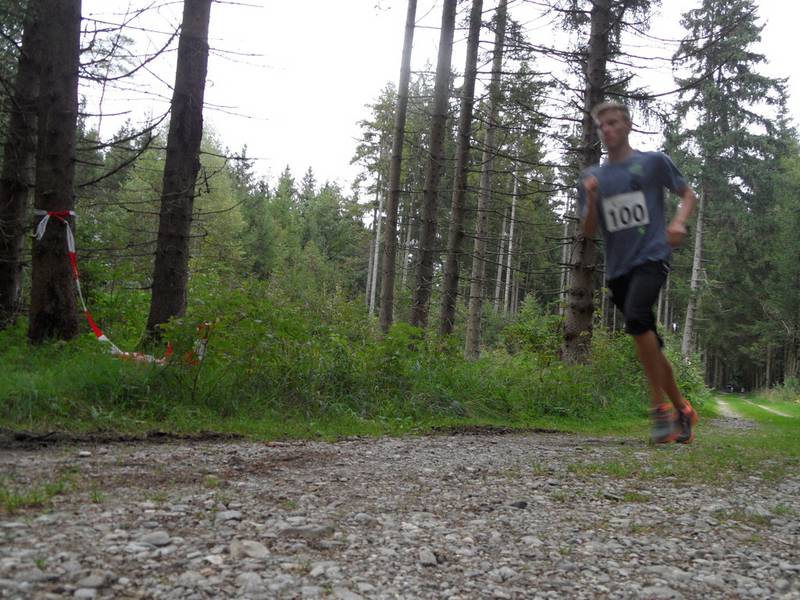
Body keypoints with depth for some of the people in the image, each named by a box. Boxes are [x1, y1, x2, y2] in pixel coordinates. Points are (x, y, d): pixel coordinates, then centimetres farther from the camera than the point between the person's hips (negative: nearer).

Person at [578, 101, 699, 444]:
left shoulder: (653, 162, 5)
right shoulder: (593, 177, 14)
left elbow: (688, 194, 12)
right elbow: (589, 232, 11)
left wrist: (679, 221, -9)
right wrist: (592, 201, -8)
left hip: (652, 257, -5)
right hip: (617, 268, 5)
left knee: (636, 316, -31)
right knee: (649, 346, 9)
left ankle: (659, 407, -21)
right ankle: (683, 411, 26)